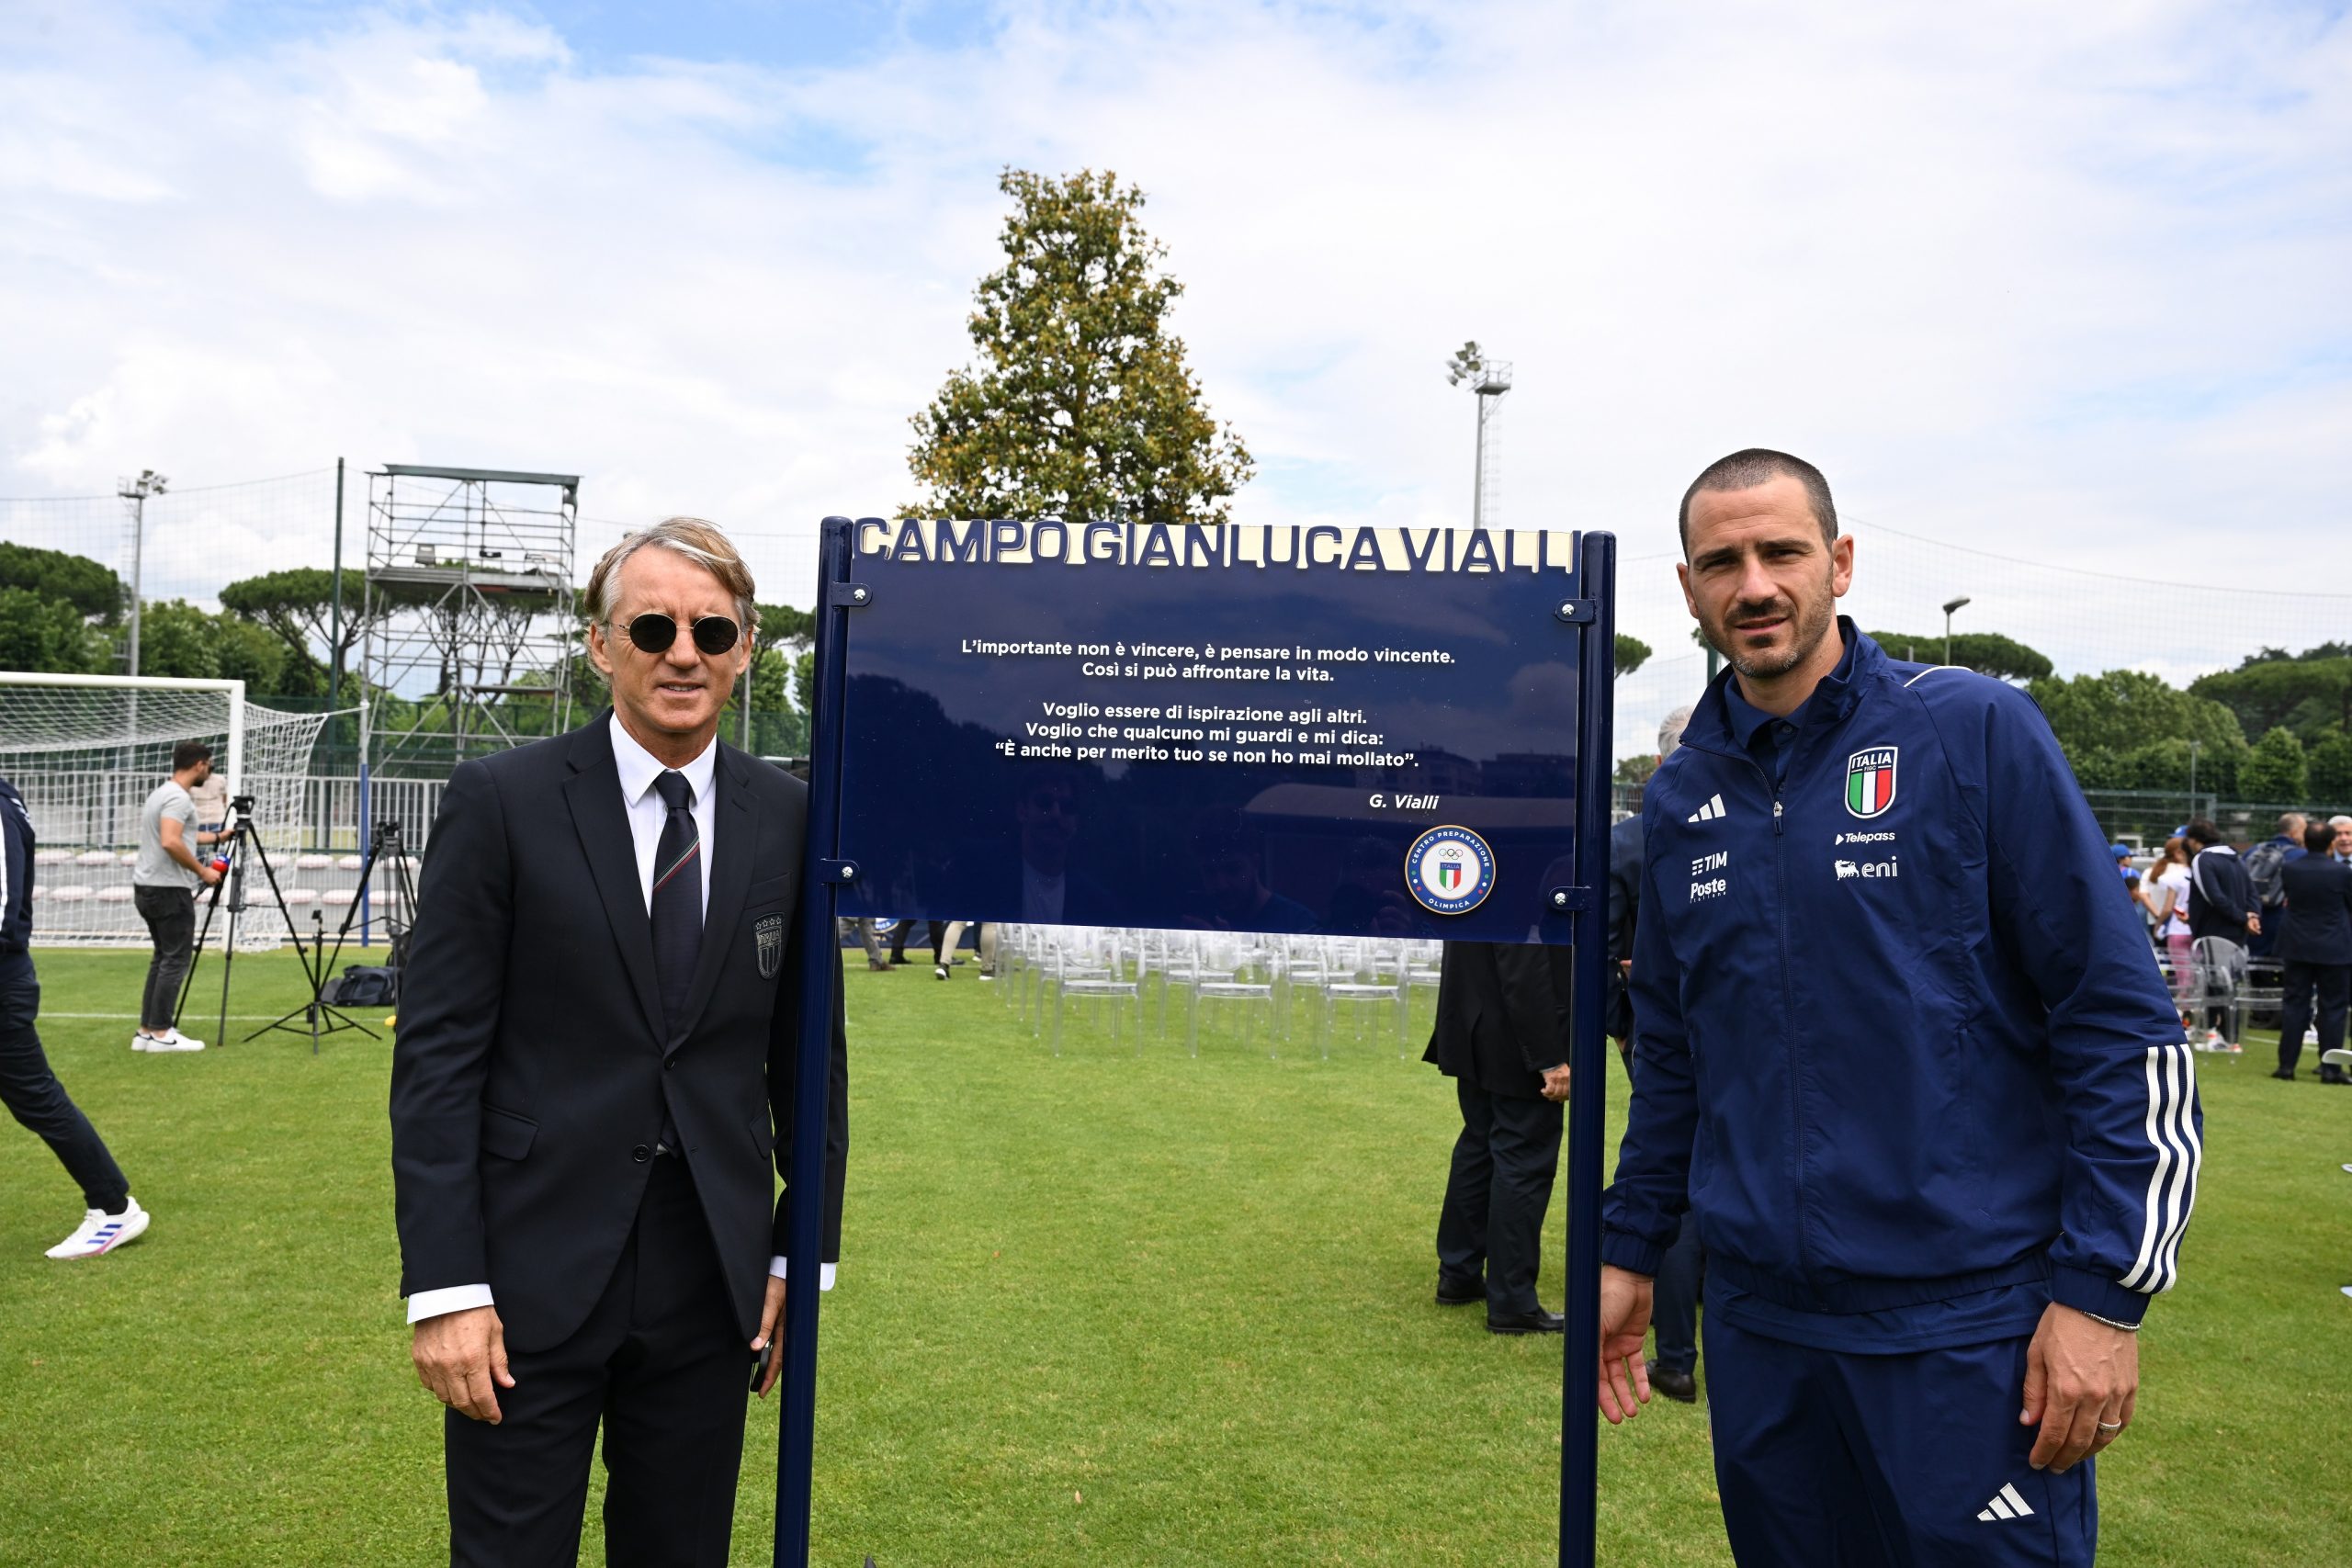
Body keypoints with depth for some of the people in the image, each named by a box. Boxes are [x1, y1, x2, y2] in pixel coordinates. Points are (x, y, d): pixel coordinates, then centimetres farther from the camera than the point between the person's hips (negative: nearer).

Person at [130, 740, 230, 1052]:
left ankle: (147, 1031, 14)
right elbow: (171, 842, -29)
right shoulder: (178, 797, -16)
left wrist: (218, 836, 43)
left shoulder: (163, 792, 18)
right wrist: (202, 870, -18)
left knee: (163, 958, 14)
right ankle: (161, 1033, -5)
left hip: (148, 888, 11)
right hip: (169, 890, -11)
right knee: (176, 960, -6)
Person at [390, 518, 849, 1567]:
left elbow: (808, 1050, 8)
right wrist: (443, 1289, -11)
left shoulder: (789, 820, 2)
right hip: (534, 1280, -2)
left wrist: (805, 1253, 6)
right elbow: (438, 1055, -7)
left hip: (712, 1283, 3)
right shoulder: (500, 802, -6)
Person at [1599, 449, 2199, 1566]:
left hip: (1970, 1325, -4)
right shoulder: (1679, 799, 6)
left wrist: (2103, 1289, -12)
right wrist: (1627, 1250, 14)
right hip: (1758, 1325, 5)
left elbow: (2123, 1021, -9)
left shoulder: (1976, 732, -7)